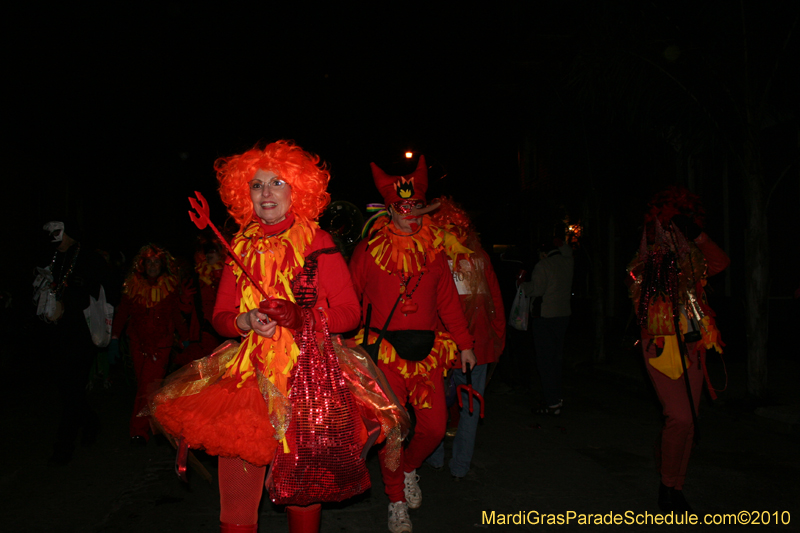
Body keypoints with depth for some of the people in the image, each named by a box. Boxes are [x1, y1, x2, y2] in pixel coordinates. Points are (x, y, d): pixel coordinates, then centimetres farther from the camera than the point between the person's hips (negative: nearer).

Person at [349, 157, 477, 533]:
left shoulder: (434, 248, 8)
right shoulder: (368, 249, -1)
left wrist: (464, 344, 11)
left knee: (434, 426, 2)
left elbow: (448, 300, 12)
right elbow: (350, 297, 2)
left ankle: (409, 468, 35)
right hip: (383, 349, -3)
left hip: (426, 349, 3)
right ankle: (396, 501, 23)